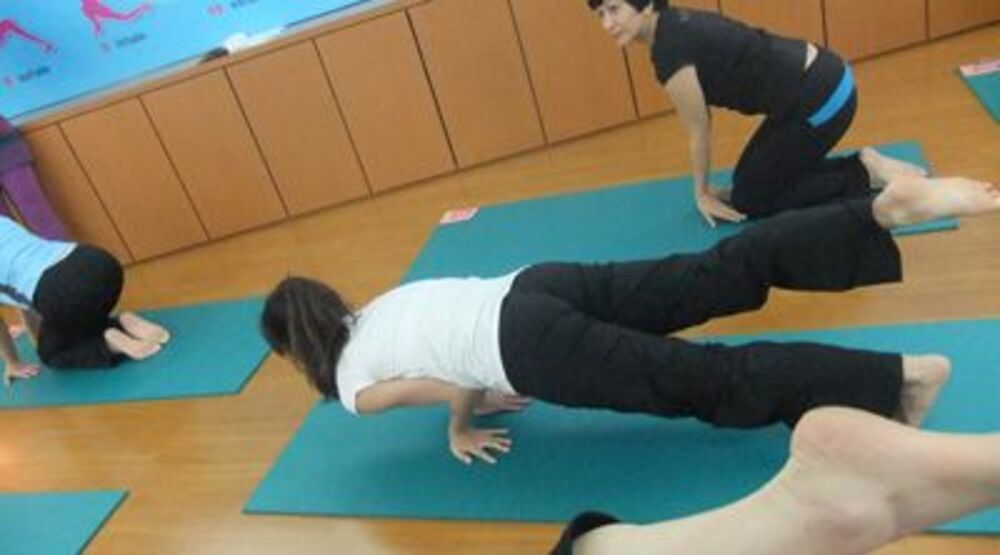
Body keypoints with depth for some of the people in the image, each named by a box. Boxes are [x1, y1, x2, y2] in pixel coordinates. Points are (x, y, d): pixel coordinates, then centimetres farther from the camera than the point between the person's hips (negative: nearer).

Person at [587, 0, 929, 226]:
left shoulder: (669, 49, -20)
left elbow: (698, 130, -8)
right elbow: (704, 117, 15)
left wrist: (703, 192, 7)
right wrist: (705, 187, 20)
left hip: (819, 99, -9)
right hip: (821, 80, 9)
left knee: (750, 202, 3)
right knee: (749, 180, 19)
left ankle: (866, 174, 4)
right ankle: (863, 164, 16)